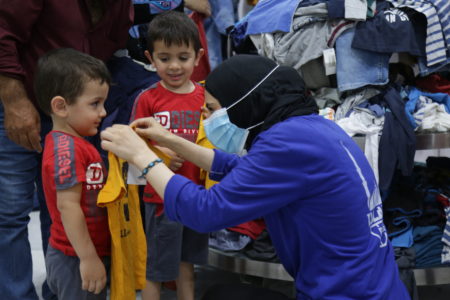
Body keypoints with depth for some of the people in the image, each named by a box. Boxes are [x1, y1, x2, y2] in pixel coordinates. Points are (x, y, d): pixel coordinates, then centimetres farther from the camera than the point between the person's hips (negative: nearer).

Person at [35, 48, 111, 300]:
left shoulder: (72, 143, 9)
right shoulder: (68, 148, -21)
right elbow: (67, 205, -25)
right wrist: (88, 258, -23)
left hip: (80, 256, 9)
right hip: (77, 260, -9)